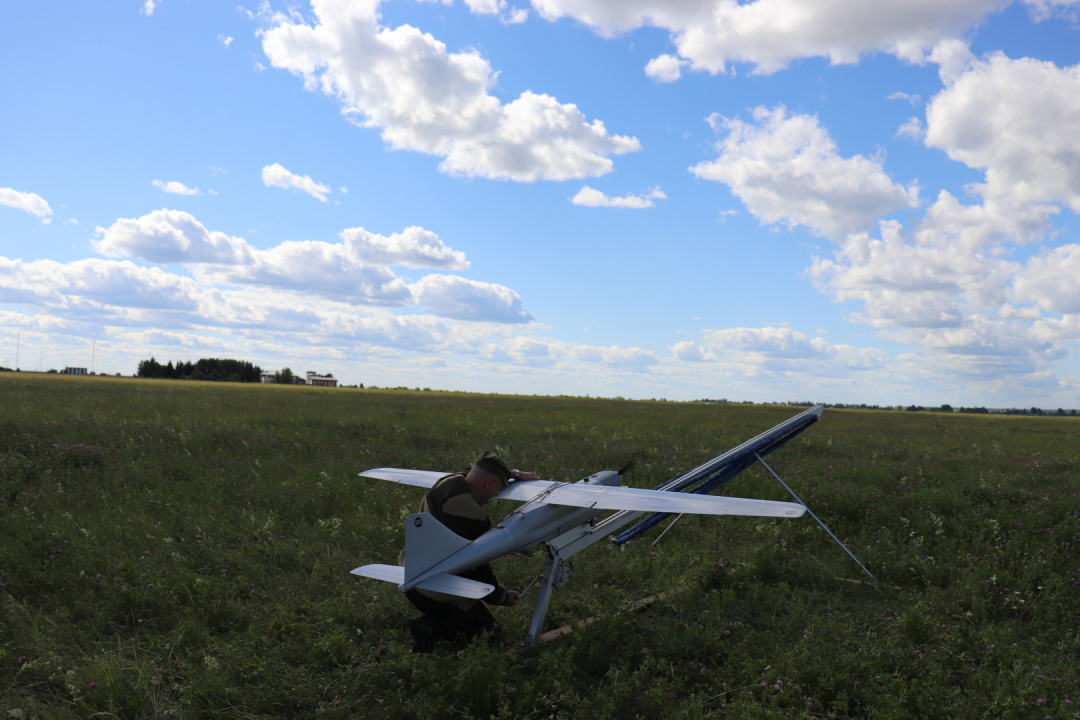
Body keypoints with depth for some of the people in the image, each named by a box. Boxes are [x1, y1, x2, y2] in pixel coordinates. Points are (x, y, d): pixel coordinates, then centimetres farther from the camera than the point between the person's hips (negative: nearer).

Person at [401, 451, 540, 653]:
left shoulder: (446, 483, -2)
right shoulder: (473, 521, -26)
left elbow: (475, 471, 22)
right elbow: (479, 568, -15)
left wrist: (515, 474, 18)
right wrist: (503, 597, 3)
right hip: (437, 593, -9)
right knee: (488, 627, 8)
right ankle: (430, 626, -12)